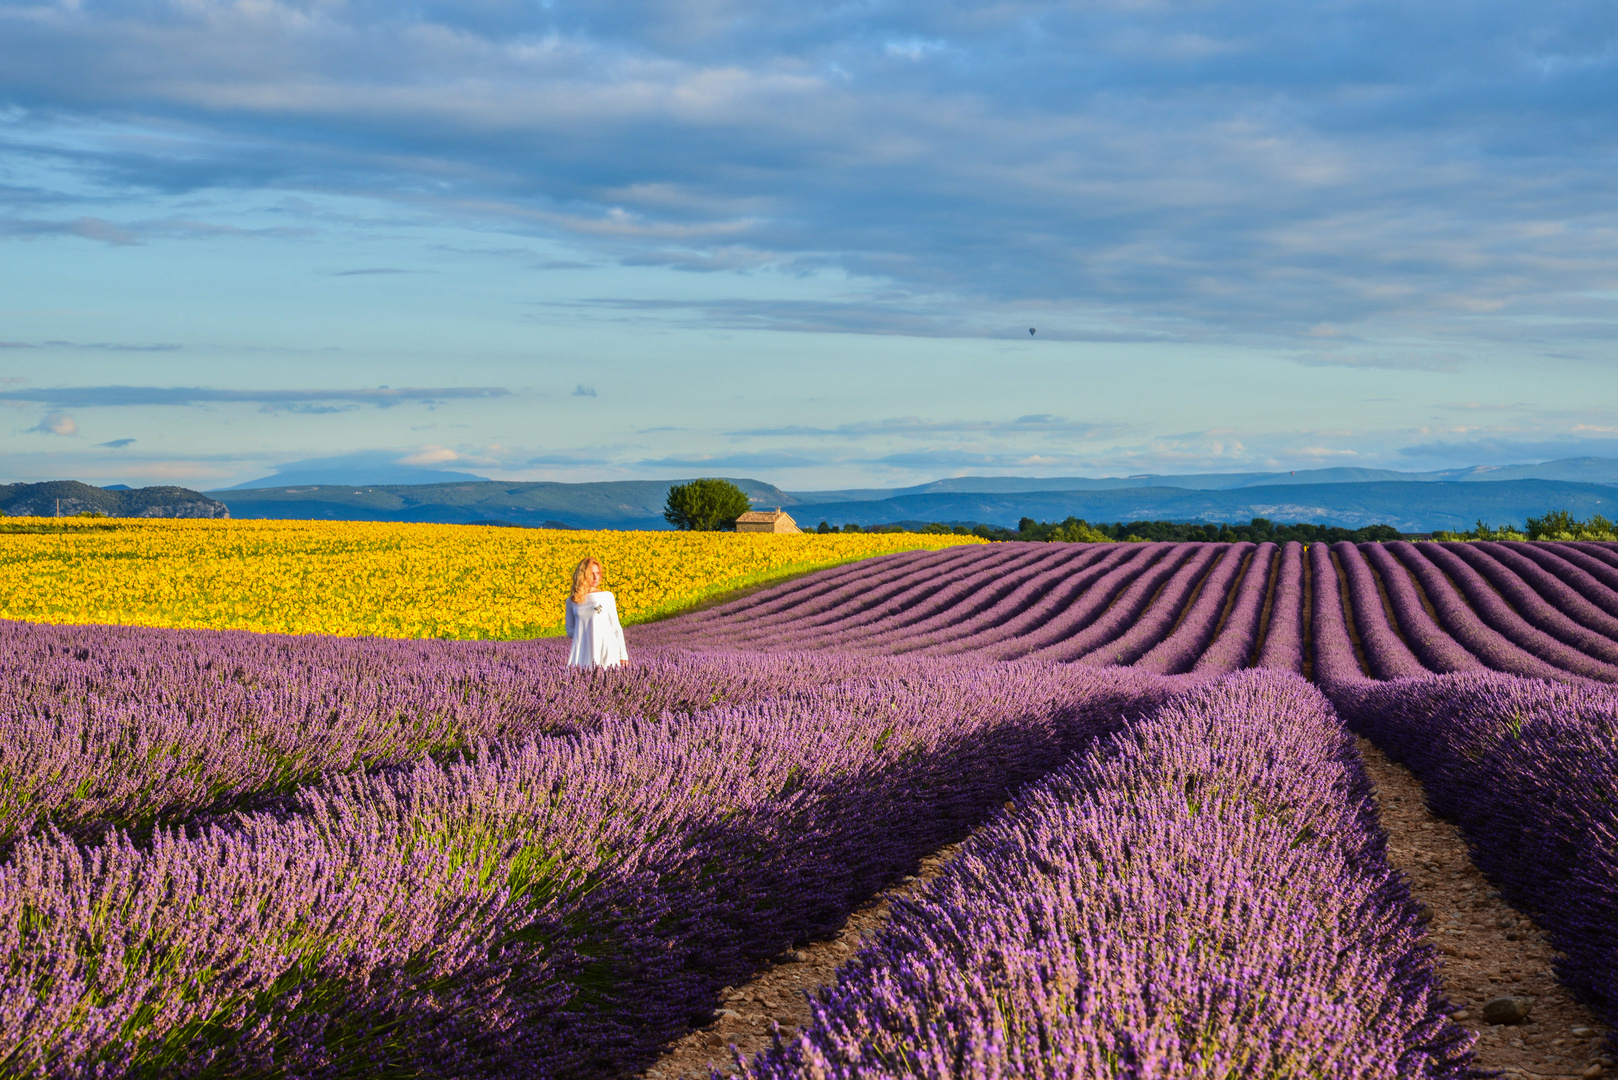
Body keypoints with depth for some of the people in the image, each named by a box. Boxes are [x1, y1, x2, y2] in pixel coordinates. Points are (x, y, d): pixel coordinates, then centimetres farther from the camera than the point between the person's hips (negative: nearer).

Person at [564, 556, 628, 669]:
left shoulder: (607, 596, 8)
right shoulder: (571, 601, 12)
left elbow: (616, 627, 9)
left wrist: (623, 655, 4)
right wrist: (585, 634, -1)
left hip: (605, 651, -1)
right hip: (583, 651, 1)